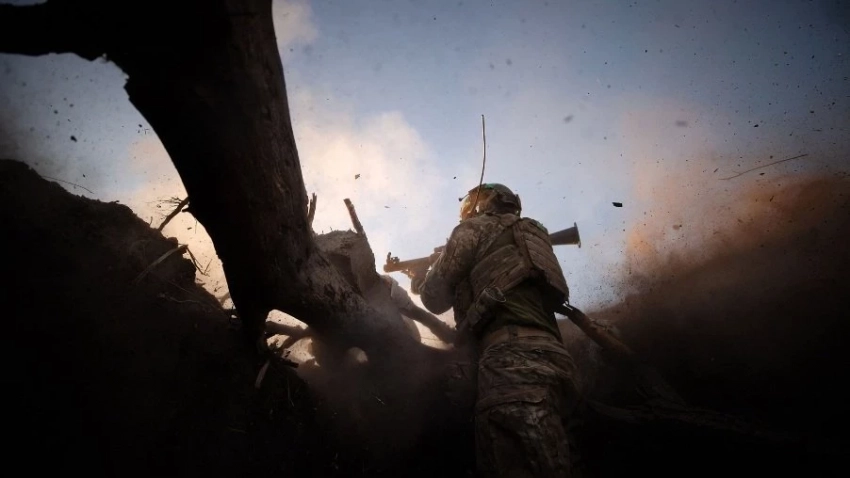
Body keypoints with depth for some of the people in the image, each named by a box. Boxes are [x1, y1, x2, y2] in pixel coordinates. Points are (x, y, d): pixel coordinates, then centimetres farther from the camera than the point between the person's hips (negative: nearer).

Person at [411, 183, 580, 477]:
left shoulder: (476, 228, 15)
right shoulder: (525, 236, 36)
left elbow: (436, 299, 17)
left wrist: (422, 283, 39)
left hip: (514, 359, -9)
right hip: (547, 359, 9)